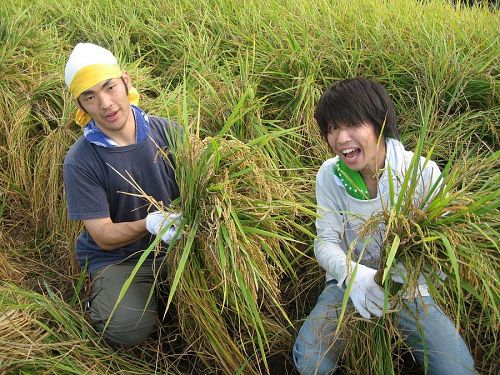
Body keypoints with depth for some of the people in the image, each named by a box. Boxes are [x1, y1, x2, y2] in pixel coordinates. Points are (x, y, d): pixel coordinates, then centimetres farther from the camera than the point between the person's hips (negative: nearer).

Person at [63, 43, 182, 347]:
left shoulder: (166, 131, -7)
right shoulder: (80, 162, -16)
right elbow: (103, 237, -15)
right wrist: (150, 224, -34)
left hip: (176, 243, 4)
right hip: (117, 258, -3)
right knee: (129, 329, -28)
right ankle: (103, 295, 7)